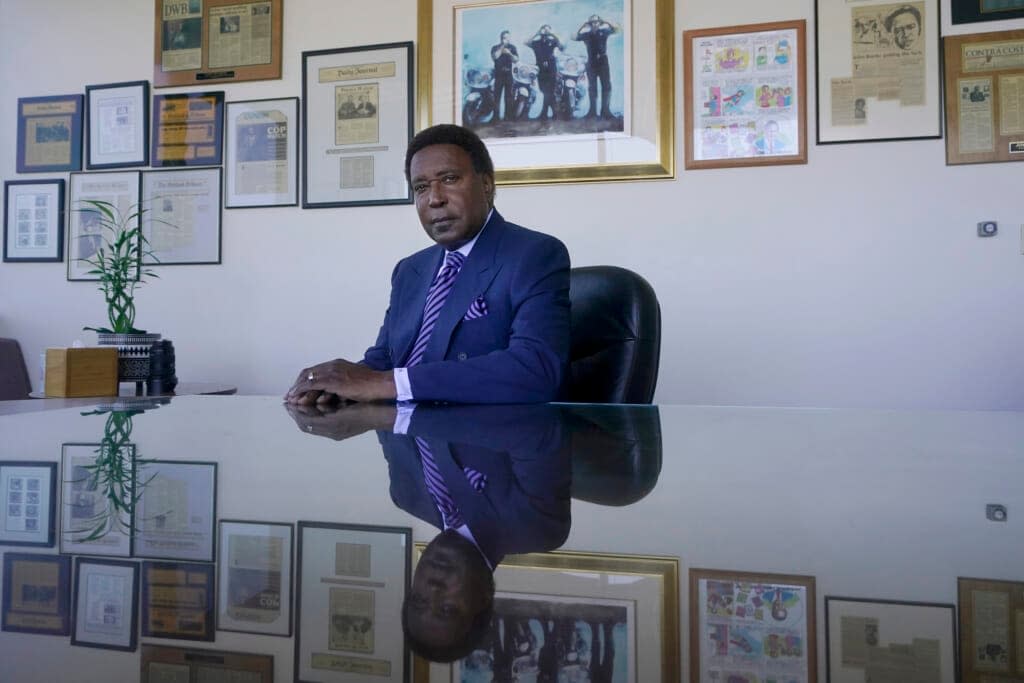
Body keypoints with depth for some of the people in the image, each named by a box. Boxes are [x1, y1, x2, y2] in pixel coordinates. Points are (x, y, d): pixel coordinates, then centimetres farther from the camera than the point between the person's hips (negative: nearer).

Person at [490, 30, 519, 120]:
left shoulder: (512, 47, 11)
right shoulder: (495, 48, 7)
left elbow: (516, 60, 2)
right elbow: (494, 56, -12)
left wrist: (509, 53, -14)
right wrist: (502, 47, -10)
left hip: (509, 75, 1)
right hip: (498, 75, -1)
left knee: (509, 97, -1)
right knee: (497, 96, -6)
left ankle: (507, 116, 3)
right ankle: (496, 116, -5)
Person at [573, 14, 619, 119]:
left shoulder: (603, 32, 2)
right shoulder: (586, 34, 0)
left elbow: (616, 30, -5)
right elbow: (574, 37, -11)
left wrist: (606, 22, -14)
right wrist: (583, 26, -15)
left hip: (603, 62, 0)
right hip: (591, 63, 0)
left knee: (606, 86, -4)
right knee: (592, 87, 2)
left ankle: (605, 110, -1)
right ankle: (592, 110, 5)